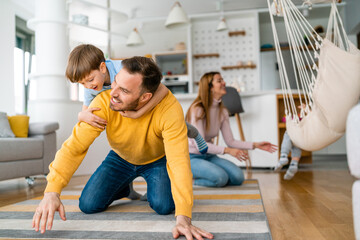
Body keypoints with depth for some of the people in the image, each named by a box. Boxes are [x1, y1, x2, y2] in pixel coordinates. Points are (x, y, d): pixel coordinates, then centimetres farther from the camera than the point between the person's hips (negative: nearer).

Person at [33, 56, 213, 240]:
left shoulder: (169, 109, -38)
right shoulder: (103, 102, -32)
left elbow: (179, 161, -42)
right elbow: (74, 147, -31)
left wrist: (183, 217, -49)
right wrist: (51, 192, -43)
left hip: (157, 160, -2)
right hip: (120, 158, 2)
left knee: (164, 206, -25)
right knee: (88, 205, -8)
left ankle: (152, 190, 13)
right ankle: (123, 188, 25)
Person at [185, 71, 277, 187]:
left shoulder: (222, 111, 5)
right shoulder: (197, 109, -18)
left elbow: (230, 141, 4)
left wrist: (255, 145, -8)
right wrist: (227, 150, -31)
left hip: (209, 156, 7)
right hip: (191, 158, -7)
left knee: (238, 177, -13)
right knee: (221, 178, -29)